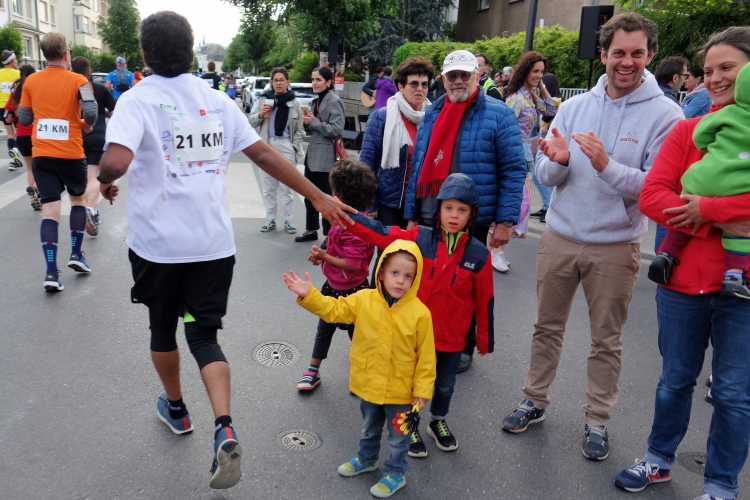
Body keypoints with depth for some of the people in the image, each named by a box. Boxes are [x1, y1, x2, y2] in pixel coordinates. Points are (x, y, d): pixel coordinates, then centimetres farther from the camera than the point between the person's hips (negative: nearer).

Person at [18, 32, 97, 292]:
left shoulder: (31, 81, 4)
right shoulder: (77, 81, -6)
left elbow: (24, 118, 8)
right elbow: (91, 112, -20)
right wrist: (87, 124, 2)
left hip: (41, 155, 2)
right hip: (71, 154, -2)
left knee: (50, 210, 1)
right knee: (78, 199, 22)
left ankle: (51, 272, -6)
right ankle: (76, 254, 19)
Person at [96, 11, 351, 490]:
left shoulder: (137, 100, -9)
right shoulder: (218, 101, 3)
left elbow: (116, 163, -25)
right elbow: (266, 154, 4)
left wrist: (105, 182, -1)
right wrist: (319, 196, 10)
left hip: (157, 242, -2)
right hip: (213, 243, 3)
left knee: (163, 327, 21)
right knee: (204, 334, 10)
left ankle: (176, 409, 42)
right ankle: (225, 429, -9)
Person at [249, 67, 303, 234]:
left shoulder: (294, 102, 3)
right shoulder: (263, 99, 1)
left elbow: (299, 129, 6)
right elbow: (251, 121, 3)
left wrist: (295, 147, -3)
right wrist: (260, 115, -15)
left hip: (286, 146, -1)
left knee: (286, 186, 4)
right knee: (268, 186, 8)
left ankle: (287, 220, 11)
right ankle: (270, 219, 16)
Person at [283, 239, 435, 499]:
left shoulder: (420, 313, -21)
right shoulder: (364, 300, -12)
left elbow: (425, 355, -15)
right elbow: (333, 310, -5)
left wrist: (422, 391, -12)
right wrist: (308, 295, -19)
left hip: (400, 390, -4)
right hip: (368, 384, 4)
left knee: (397, 436, 17)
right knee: (369, 429, 28)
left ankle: (395, 473, 39)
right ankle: (366, 460, 53)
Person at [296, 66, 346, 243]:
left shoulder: (334, 101, -11)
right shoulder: (316, 101, 15)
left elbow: (336, 129, -20)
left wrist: (314, 122, -18)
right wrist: (306, 121, 0)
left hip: (326, 156, -9)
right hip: (312, 153, 9)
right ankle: (311, 230, 26)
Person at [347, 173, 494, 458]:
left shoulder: (478, 254, -11)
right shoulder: (419, 238, -12)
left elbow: (484, 299, -4)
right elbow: (379, 233, -13)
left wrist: (485, 338, 3)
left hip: (452, 337, 1)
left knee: (445, 385, 22)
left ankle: (438, 422, 50)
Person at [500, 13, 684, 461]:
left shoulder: (665, 114, -8)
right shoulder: (574, 107, 3)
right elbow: (547, 177, 1)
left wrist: (607, 166, -28)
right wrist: (557, 161, -22)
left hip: (616, 246, -3)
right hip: (560, 237, 3)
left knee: (607, 341, 10)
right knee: (547, 327, 14)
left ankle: (598, 421, 28)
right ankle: (536, 402, 32)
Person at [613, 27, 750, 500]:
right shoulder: (688, 130, 3)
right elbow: (651, 195, -8)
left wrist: (706, 208, -18)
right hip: (685, 278, 2)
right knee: (676, 380, 16)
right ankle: (660, 459, 37)